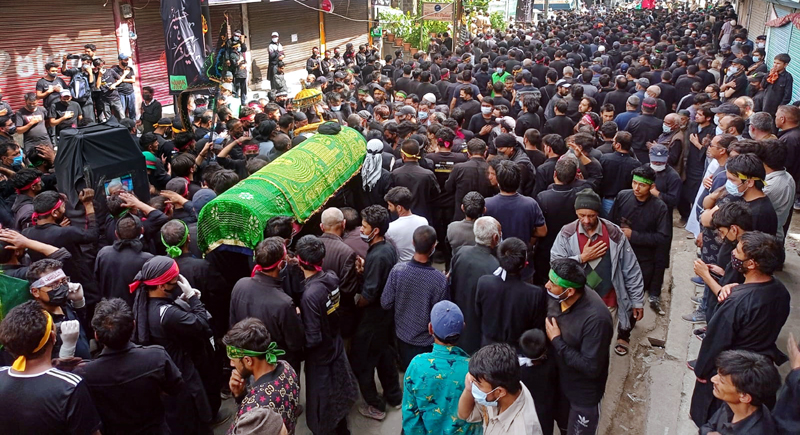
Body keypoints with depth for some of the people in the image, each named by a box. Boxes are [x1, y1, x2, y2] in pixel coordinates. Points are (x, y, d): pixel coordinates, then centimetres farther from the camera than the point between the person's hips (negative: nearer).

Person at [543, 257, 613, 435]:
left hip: (584, 394, -6)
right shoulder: (560, 298, -15)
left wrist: (556, 341, -28)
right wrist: (550, 335, -11)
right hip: (560, 381, 6)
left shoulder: (596, 319, -37)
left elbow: (591, 367, -31)